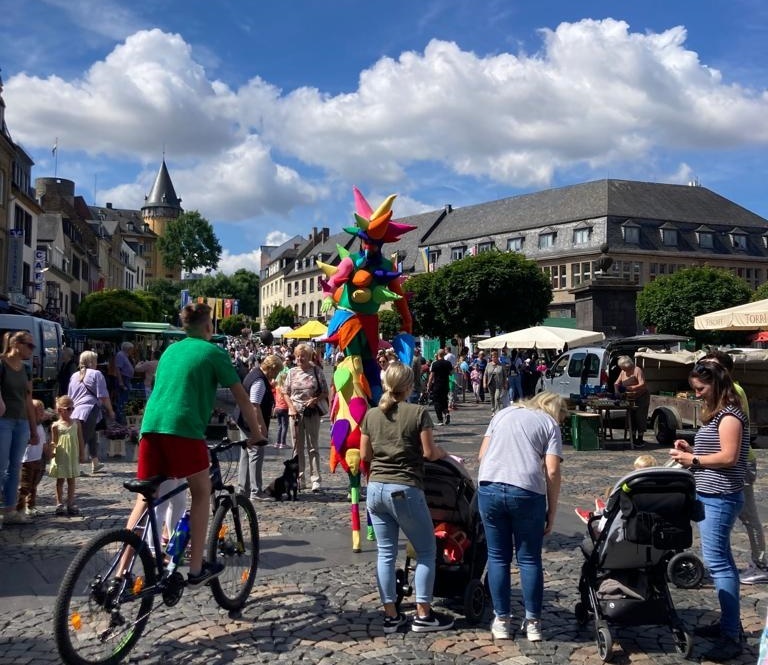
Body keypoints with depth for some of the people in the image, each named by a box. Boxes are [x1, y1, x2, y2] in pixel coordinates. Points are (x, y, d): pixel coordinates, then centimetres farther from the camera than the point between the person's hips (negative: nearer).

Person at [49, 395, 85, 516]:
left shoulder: (76, 423, 2)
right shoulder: (56, 426, -4)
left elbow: (81, 439, 5)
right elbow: (54, 442, 0)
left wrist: (82, 453, 3)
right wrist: (52, 450, -18)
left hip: (73, 457, 2)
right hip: (60, 457, -2)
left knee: (71, 480, 7)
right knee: (60, 481, 7)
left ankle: (70, 504, 14)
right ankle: (60, 504, 13)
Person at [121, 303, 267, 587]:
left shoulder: (171, 350, 24)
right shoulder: (214, 352, 7)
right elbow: (241, 396, 8)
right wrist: (256, 432, 18)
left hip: (150, 426, 6)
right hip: (183, 428, -5)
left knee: (145, 498, 11)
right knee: (201, 493, 10)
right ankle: (196, 569, 11)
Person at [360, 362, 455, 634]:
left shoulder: (371, 415, 5)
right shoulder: (418, 412, -8)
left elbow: (365, 454, 10)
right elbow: (429, 452, -8)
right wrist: (443, 453, 12)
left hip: (375, 488, 5)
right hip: (405, 490, -5)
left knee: (385, 553, 11)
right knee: (426, 551, 10)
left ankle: (390, 615, 16)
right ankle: (423, 615, 11)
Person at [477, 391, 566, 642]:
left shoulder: (503, 413, 22)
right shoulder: (550, 424, 12)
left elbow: (482, 454, 16)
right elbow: (552, 471, 1)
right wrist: (552, 511, 7)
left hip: (489, 488, 3)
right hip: (527, 492, -2)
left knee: (498, 557, 13)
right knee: (529, 559, 11)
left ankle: (501, 620, 19)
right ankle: (533, 622, 17)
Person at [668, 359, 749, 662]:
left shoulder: (730, 415, -14)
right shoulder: (715, 413, 17)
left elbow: (729, 457, -21)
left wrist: (693, 460, -14)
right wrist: (692, 450, 7)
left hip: (719, 498, -10)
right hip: (709, 495, 10)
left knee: (717, 562, -10)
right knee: (721, 559, 14)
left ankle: (731, 636, -5)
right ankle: (730, 622, 23)